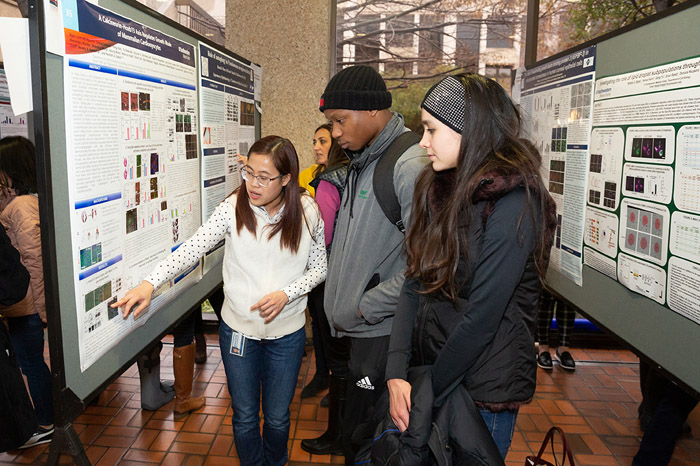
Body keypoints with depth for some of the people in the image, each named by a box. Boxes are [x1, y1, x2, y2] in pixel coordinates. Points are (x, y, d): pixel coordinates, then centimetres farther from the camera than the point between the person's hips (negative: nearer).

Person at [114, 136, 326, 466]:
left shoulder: (307, 213, -9)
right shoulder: (234, 207, -10)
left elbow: (319, 268, -1)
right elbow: (193, 247, -18)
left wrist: (286, 294, -16)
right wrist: (150, 283, -30)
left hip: (287, 332, 0)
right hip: (238, 328, 0)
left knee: (277, 417, 17)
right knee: (245, 416, 15)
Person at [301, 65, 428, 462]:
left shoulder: (411, 164, -20)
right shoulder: (363, 161, 11)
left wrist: (363, 308, -17)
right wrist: (341, 306, 12)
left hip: (381, 334, -8)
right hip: (351, 328, 9)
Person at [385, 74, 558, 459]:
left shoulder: (514, 203, -18)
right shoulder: (439, 191, 4)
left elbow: (482, 316, -21)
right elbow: (413, 285, 0)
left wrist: (428, 393, -13)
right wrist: (396, 373, -9)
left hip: (482, 388, -6)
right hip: (427, 368, 7)